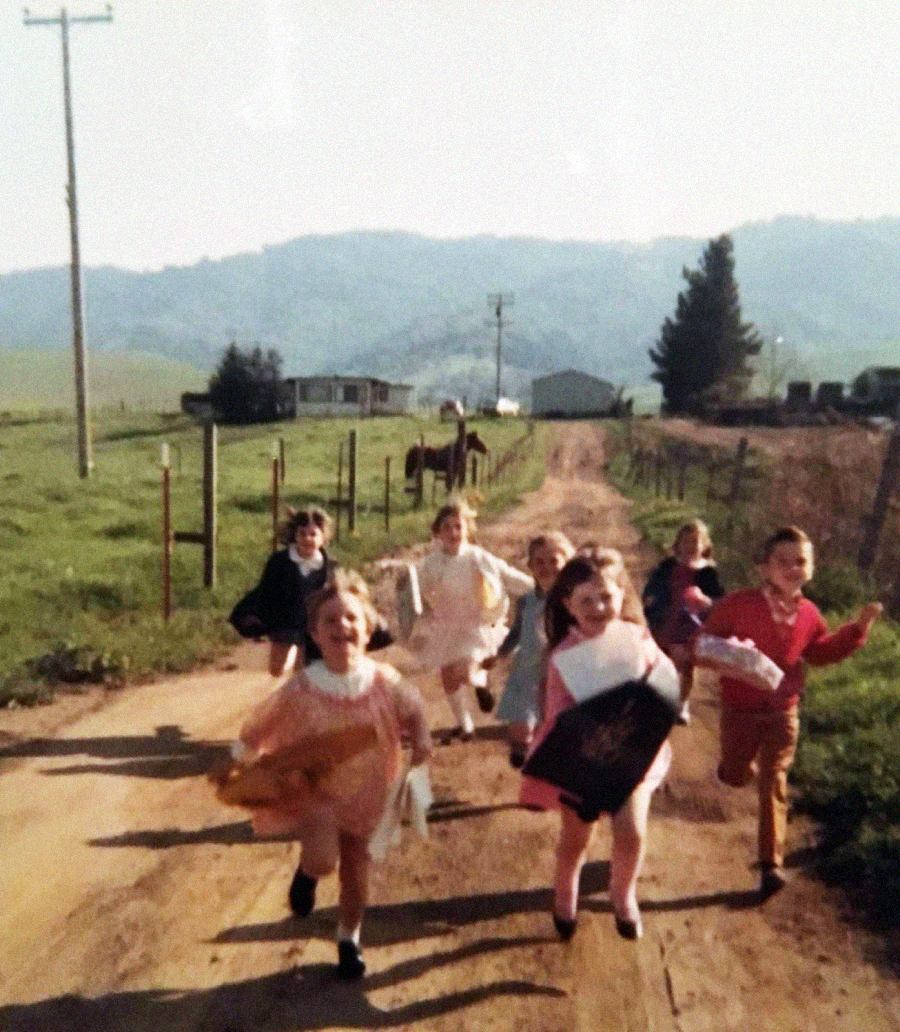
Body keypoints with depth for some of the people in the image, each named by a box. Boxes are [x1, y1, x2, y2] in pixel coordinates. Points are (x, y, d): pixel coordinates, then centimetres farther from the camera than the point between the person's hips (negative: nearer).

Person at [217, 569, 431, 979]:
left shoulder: (384, 681, -20)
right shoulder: (300, 690, -25)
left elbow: (413, 709, 1)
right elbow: (258, 730, -9)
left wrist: (421, 740, -15)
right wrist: (239, 766, -3)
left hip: (364, 789, 2)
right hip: (315, 789, -2)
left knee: (356, 869, 14)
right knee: (323, 858, -25)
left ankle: (349, 941, 43)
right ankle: (307, 872, 15)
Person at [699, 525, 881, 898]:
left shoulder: (808, 614, -4)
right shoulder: (738, 604, -19)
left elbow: (820, 653, 12)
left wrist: (856, 628, 3)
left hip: (783, 712, 2)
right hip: (740, 709, -2)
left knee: (773, 785, 3)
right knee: (736, 776, 14)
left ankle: (771, 863, 12)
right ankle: (743, 764, 53)